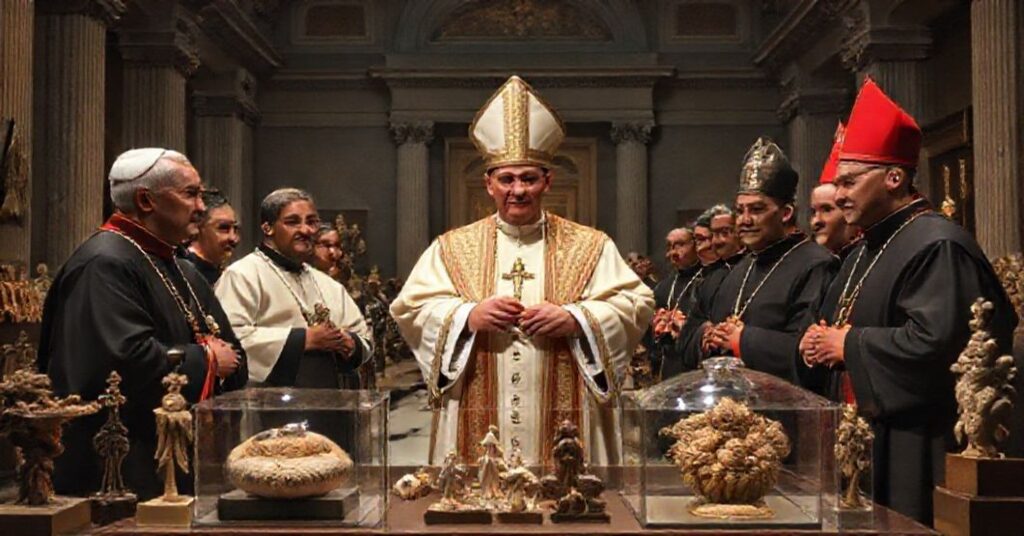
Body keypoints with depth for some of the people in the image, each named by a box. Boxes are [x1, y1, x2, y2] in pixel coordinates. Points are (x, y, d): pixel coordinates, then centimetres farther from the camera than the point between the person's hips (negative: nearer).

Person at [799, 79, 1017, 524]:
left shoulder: (936, 245, -16)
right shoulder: (866, 250, 15)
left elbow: (935, 341, -28)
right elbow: (833, 324, 25)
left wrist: (849, 345, -16)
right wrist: (821, 342, 1)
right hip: (864, 438, 10)